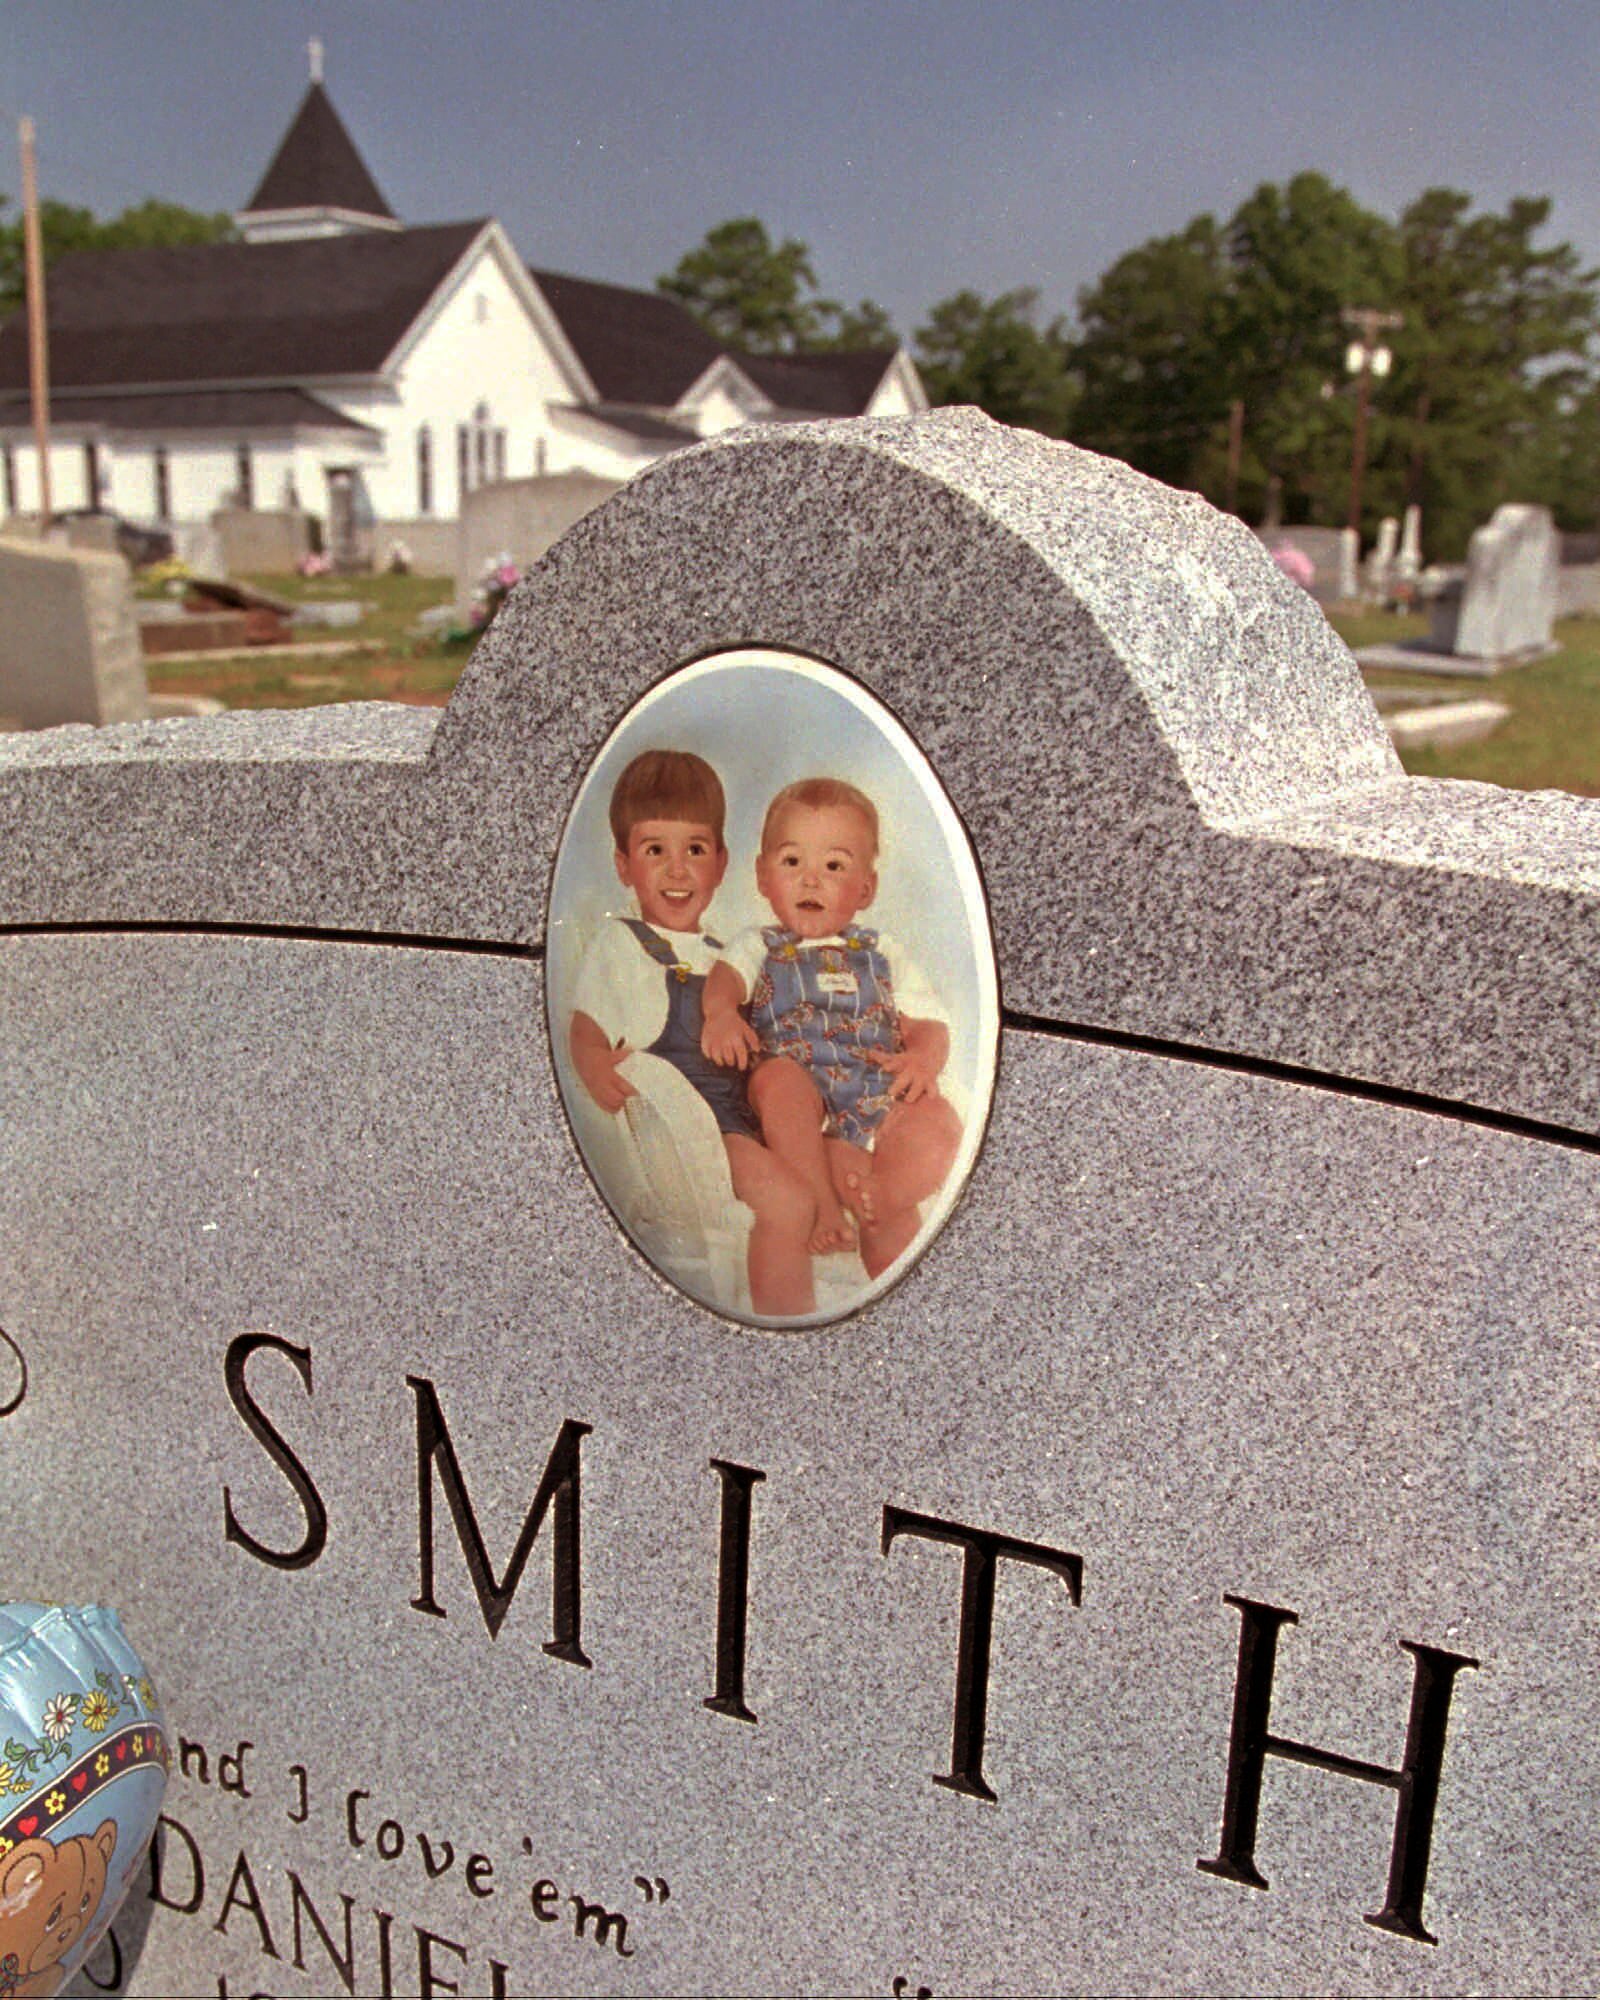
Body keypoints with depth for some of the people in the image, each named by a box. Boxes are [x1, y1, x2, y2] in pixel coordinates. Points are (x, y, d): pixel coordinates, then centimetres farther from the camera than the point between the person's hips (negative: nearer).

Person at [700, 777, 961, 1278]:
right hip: (803, 1106, -2)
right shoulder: (758, 947, 23)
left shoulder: (883, 955, 28)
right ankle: (822, 1200, -37)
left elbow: (927, 1021, 19)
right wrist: (721, 1013, -26)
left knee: (938, 1124, -28)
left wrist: (924, 1058, -7)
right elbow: (725, 976, 0)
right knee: (779, 1078, -36)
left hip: (881, 1099, 2)